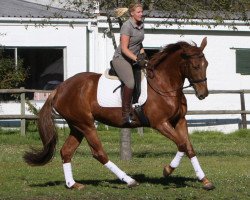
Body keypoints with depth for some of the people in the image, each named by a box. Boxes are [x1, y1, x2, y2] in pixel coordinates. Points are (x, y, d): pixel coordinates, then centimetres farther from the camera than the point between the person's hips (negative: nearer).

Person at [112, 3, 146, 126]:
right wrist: (136, 58, -30)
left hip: (135, 58, 9)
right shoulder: (127, 26, -19)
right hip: (121, 59, -9)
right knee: (130, 83, -29)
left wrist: (142, 53, 10)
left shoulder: (141, 25, 7)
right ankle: (126, 115, -25)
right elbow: (124, 48, -23)